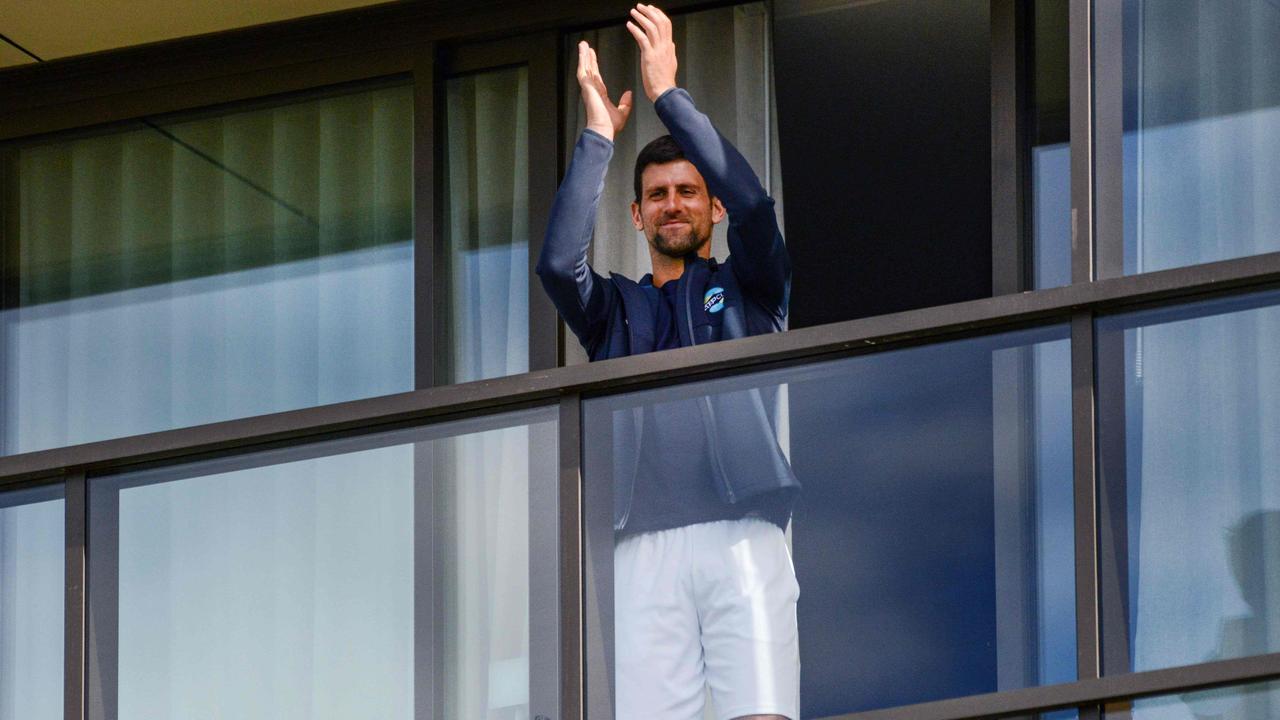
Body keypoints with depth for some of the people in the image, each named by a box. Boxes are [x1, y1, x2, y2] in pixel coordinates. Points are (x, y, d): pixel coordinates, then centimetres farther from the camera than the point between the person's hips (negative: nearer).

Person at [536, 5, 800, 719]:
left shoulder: (746, 288, 20)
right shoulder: (616, 307, 24)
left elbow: (753, 204, 1)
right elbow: (558, 262, 4)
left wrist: (669, 92, 1)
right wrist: (599, 134, 2)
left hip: (743, 533, -1)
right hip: (647, 546, 2)